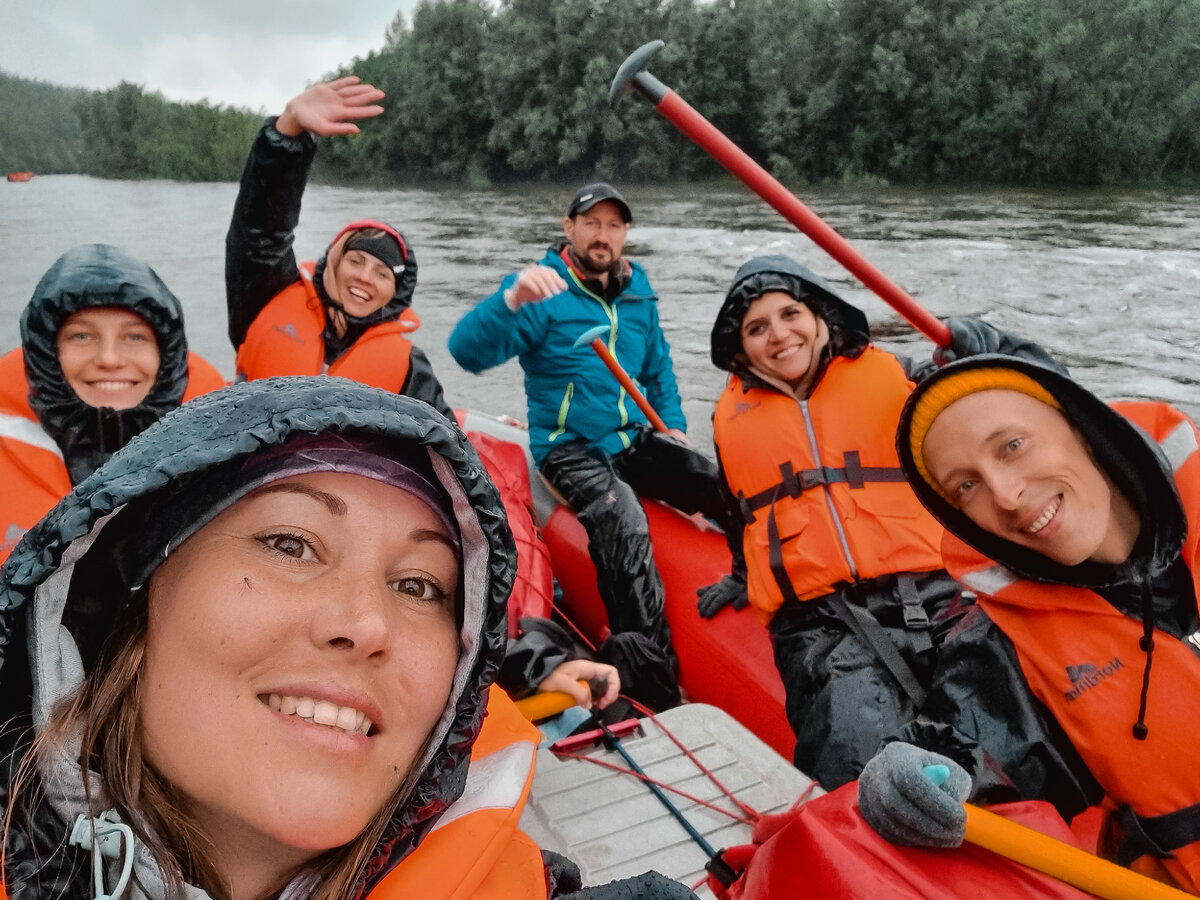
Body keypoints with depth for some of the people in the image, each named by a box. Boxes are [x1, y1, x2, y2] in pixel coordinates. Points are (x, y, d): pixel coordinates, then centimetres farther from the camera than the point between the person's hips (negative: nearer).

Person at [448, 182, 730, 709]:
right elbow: (467, 351, -21)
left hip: (634, 440, 6)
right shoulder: (544, 288, -6)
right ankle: (652, 675, -30)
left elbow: (658, 368, 26)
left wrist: (672, 424, 10)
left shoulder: (636, 289, 13)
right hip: (570, 447, -6)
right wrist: (512, 300, -39)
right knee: (622, 518, -35)